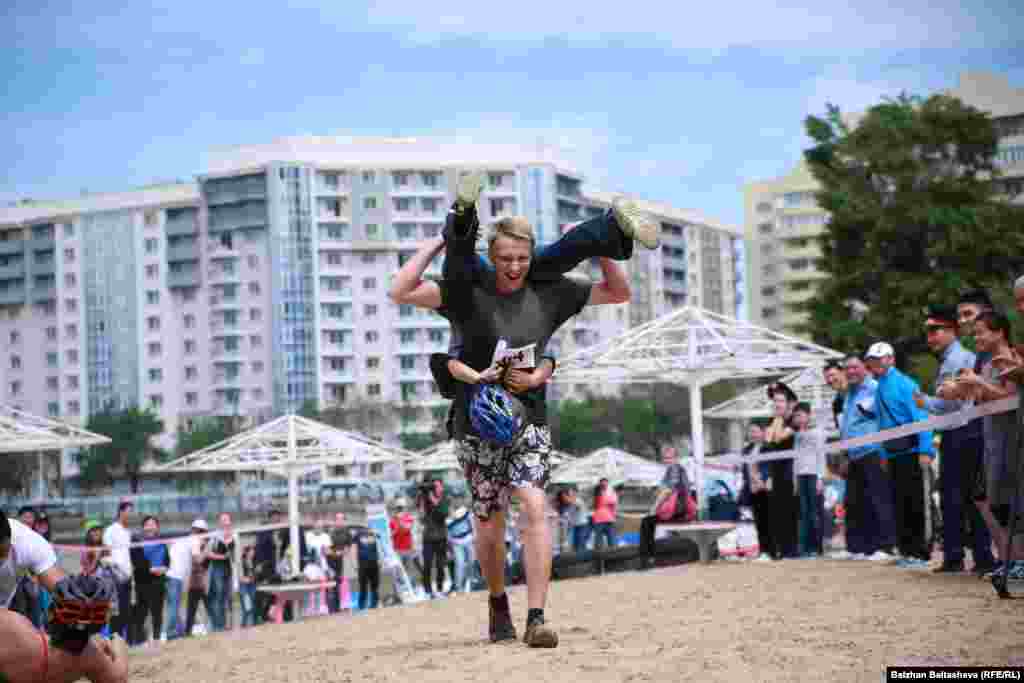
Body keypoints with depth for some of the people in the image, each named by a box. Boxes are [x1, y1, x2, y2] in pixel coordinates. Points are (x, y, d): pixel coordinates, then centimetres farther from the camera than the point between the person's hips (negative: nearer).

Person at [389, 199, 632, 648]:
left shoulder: (548, 293, 1)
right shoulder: (468, 293, -7)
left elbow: (618, 293, 10)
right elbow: (400, 292, -17)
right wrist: (438, 243, -15)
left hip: (529, 419, 1)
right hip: (478, 422, -1)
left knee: (535, 508, -18)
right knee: (489, 522, 7)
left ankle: (536, 619, -19)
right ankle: (498, 602, 32)